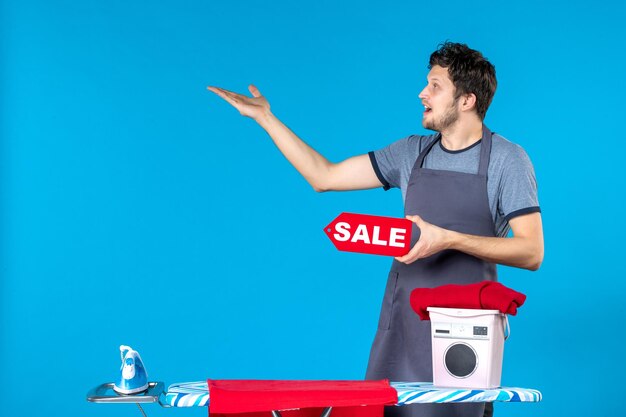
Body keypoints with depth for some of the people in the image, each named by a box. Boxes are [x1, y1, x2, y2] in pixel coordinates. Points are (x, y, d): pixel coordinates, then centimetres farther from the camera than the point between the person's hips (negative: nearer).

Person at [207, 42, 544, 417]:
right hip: (403, 320, 5)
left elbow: (531, 252, -11)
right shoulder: (412, 153, 10)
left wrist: (450, 239, -21)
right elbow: (325, 177, 12)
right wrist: (265, 118, 10)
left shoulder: (507, 159, -5)